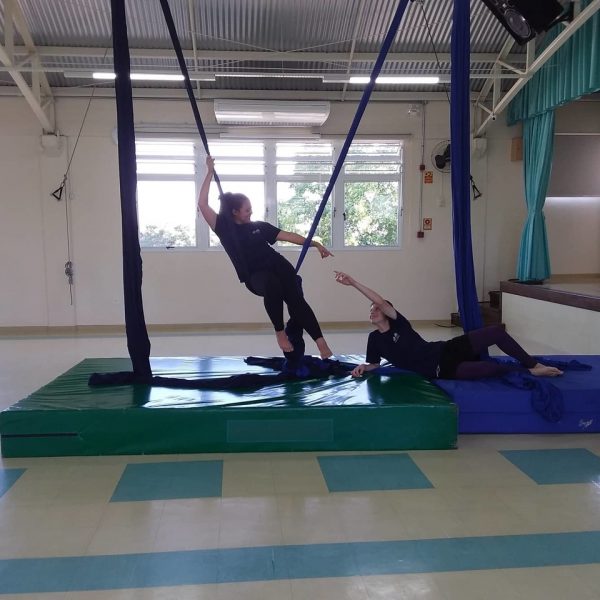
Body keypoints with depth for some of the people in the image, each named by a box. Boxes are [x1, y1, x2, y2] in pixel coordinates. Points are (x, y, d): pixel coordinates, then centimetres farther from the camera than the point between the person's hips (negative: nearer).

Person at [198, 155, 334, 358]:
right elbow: (202, 205, -7)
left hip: (278, 266, 3)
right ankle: (279, 331, -17)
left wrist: (315, 244, 7)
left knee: (296, 299, -18)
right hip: (255, 277, -3)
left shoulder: (258, 226, 10)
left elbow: (287, 235, 12)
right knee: (272, 286, -36)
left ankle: (321, 342, -22)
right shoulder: (224, 227, 2)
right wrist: (210, 173, -7)